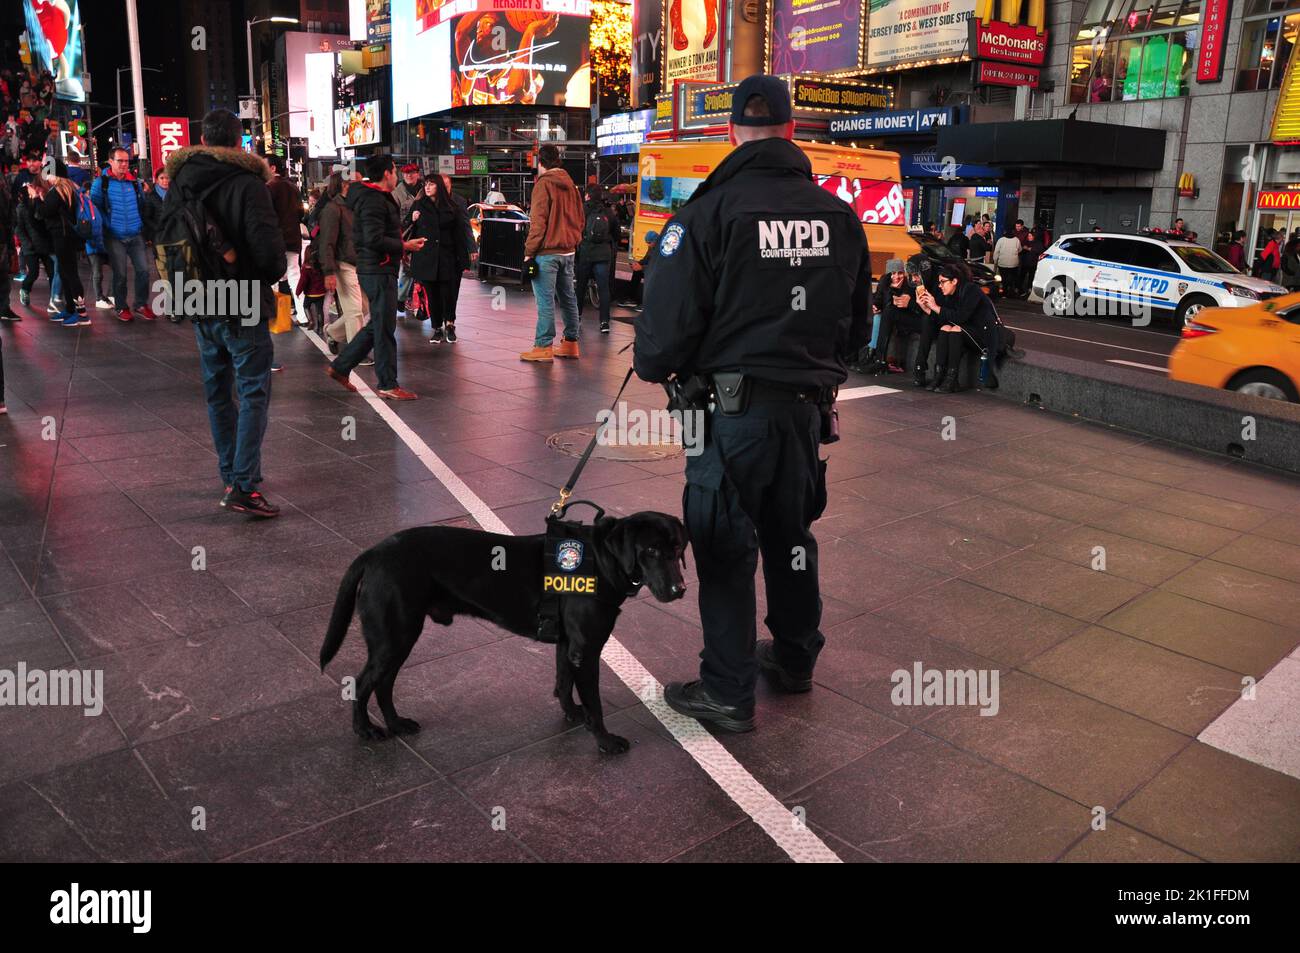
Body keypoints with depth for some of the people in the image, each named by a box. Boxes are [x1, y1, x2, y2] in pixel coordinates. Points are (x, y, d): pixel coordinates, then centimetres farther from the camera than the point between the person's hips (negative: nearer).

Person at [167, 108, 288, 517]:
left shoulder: (178, 182, 7)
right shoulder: (246, 183, -14)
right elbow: (269, 249, -20)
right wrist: (270, 276, 0)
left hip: (200, 307, 6)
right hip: (243, 307, -6)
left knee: (218, 392, 16)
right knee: (254, 393, -3)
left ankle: (230, 476, 24)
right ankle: (244, 486, -9)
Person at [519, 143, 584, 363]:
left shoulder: (544, 184, -9)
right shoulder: (570, 184, 14)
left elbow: (538, 222, -14)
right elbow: (579, 219, 17)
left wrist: (529, 251, -10)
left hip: (547, 252, -8)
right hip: (568, 251, 8)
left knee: (545, 301, -6)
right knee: (568, 298, 12)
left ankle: (543, 347, -4)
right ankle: (570, 343, 18)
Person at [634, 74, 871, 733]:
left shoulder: (709, 211, -13)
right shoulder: (838, 215, 6)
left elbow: (670, 316, -14)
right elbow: (858, 313, 16)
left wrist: (651, 364, 7)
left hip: (732, 407, -5)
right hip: (807, 404, 6)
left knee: (725, 545, 5)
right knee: (791, 534, 20)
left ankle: (727, 692, 14)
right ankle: (794, 659, 38)